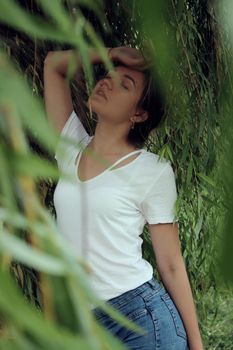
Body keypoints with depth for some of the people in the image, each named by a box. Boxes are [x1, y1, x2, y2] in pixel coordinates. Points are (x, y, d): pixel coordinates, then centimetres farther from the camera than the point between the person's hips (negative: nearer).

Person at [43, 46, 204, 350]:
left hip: (143, 318, -5)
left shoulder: (153, 170, -5)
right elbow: (53, 64, 16)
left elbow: (171, 265, -2)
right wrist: (114, 55, 9)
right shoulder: (72, 149, 9)